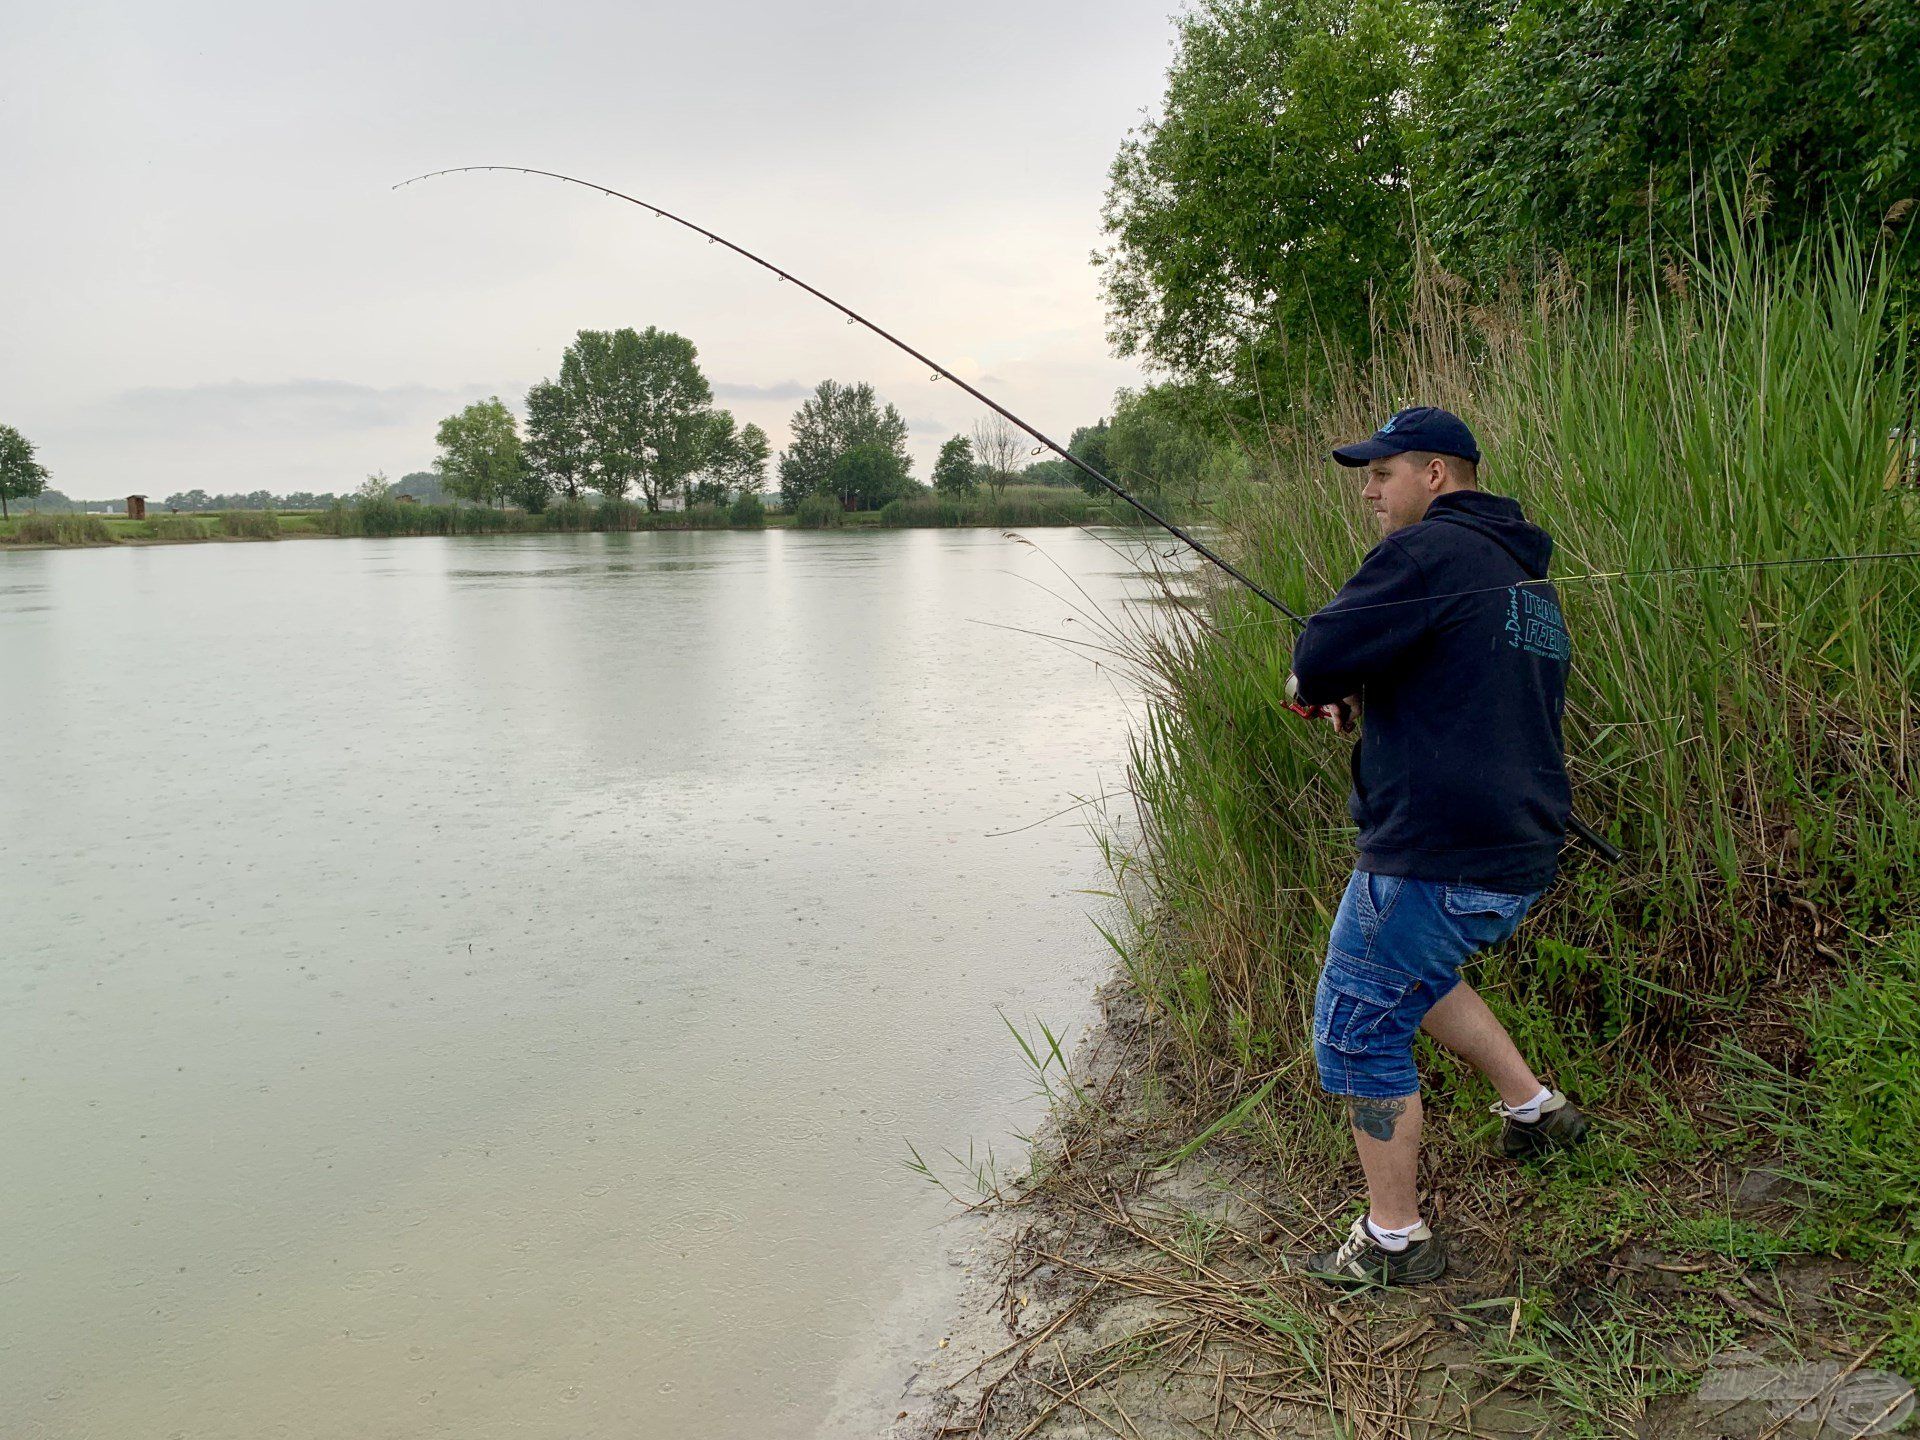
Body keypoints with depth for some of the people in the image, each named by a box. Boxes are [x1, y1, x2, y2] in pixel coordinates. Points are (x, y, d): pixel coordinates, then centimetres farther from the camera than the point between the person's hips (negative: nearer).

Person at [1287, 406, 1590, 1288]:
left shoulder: (1427, 551, -14)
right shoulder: (1525, 573, 17)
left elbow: (1322, 654, -21)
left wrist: (1311, 683, 2)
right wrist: (1367, 700, 13)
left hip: (1437, 855, -10)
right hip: (1518, 854, 10)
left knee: (1358, 1029, 4)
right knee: (1410, 974, 32)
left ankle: (1394, 1241, 15)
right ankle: (1533, 1107, 35)